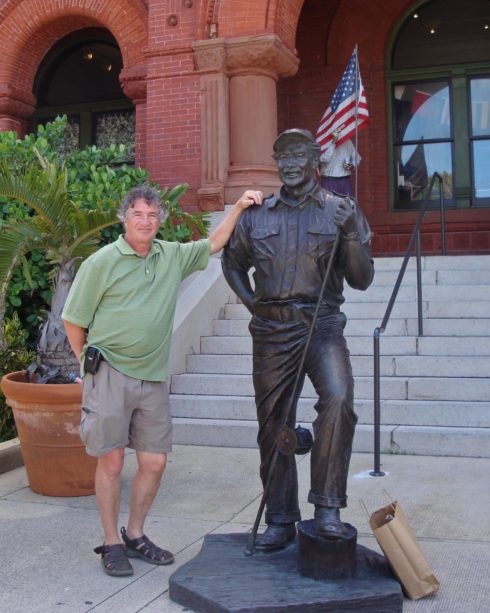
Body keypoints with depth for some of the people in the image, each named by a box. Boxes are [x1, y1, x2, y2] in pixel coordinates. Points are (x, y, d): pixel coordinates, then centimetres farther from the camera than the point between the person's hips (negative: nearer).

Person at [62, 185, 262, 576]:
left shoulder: (172, 257, 10)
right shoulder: (102, 262, -4)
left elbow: (214, 245, 20)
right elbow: (74, 321, 0)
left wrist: (238, 208, 10)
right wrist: (91, 363, 7)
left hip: (153, 378, 5)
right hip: (109, 376, -4)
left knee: (155, 461, 6)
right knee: (112, 460, -1)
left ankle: (135, 536, 25)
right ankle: (111, 544, 14)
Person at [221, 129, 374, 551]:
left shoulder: (340, 211, 3)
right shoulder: (257, 215, 9)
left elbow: (361, 280, 0)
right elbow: (232, 262, 24)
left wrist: (352, 235, -15)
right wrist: (250, 300, 9)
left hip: (322, 325, -2)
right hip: (271, 330, 3)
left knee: (338, 398, -29)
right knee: (273, 425, 7)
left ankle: (327, 506, -16)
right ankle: (280, 520, 21)